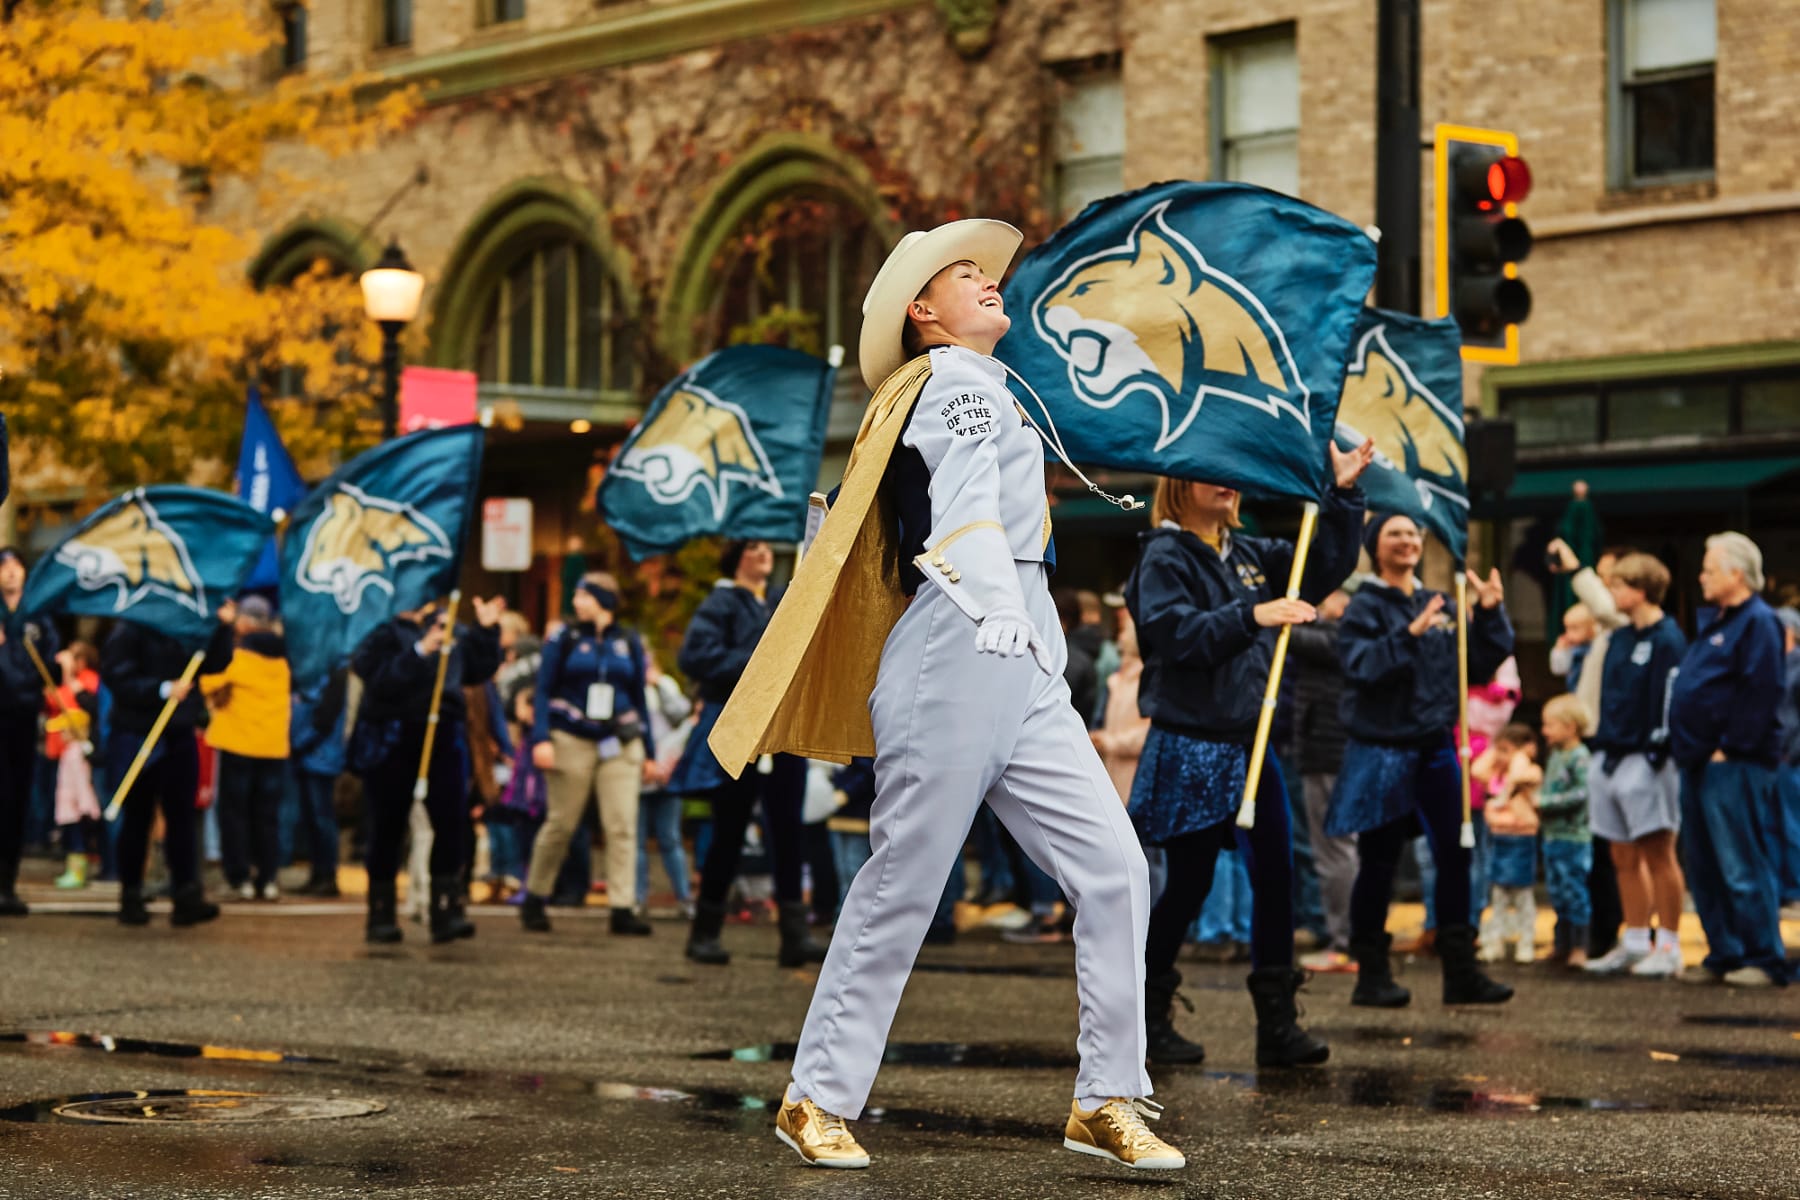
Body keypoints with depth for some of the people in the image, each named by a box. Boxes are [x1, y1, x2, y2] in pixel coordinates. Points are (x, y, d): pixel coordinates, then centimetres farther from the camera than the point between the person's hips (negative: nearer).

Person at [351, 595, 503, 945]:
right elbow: (381, 680, -20)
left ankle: (445, 912, -8)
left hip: (442, 736, 4)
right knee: (387, 828, 5)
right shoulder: (384, 633, -6)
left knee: (452, 822, -9)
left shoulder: (451, 629, 10)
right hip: (392, 742, -4)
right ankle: (380, 918, 15)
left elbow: (478, 671, 15)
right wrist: (421, 651, -26)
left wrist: (486, 631, 4)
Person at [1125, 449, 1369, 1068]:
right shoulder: (1163, 558, -8)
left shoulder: (1249, 554, 12)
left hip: (1249, 740, 6)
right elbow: (1175, 634, -22)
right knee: (1190, 884, 0)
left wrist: (1343, 494, 4)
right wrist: (1250, 617, -31)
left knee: (1275, 874, 0)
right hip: (1190, 748, -6)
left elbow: (1325, 568, 13)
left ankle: (1278, 1023, 3)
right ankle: (1145, 1014, 16)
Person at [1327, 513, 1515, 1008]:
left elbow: (1479, 667, 9)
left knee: (1455, 855, 3)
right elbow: (1360, 666, -21)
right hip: (1382, 749, -5)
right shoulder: (1366, 607, -5)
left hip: (1436, 746, 5)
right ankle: (1372, 975, 9)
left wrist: (1489, 615, -2)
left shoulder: (1439, 605, 11)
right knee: (1378, 861, 0)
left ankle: (1460, 971, 9)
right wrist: (1408, 635, -30)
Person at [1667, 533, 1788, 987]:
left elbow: (1760, 693, -19)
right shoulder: (1717, 625, 20)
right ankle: (1723, 956, 16)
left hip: (1733, 766, -10)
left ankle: (1764, 961, -5)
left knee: (1743, 868, -9)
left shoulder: (1758, 622, -10)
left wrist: (1730, 747, -19)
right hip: (1700, 763, 10)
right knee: (1705, 871, 11)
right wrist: (1685, 746, 17)